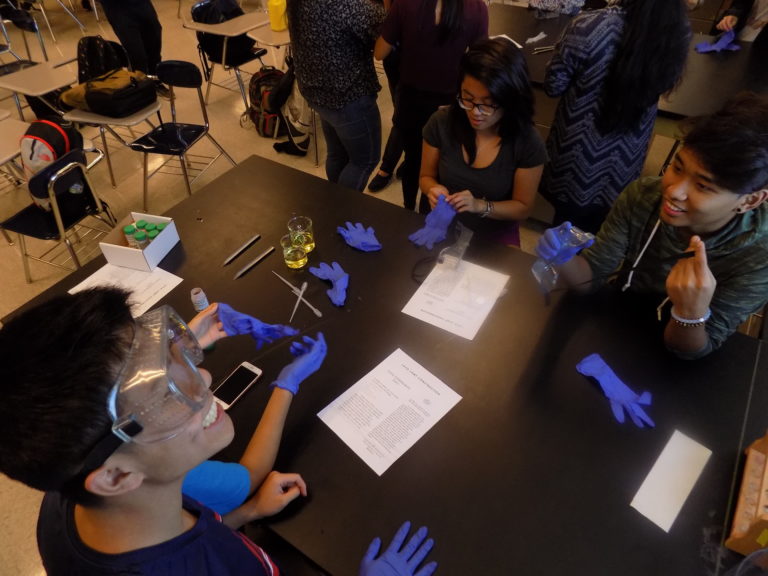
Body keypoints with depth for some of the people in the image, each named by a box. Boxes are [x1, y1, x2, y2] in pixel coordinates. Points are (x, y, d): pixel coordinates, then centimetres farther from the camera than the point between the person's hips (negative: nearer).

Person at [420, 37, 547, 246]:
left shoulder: (527, 143, -15)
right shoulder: (441, 122, -11)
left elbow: (523, 207, -6)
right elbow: (426, 177, 3)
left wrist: (480, 206, -24)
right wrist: (433, 189, -21)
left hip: (495, 237, 3)